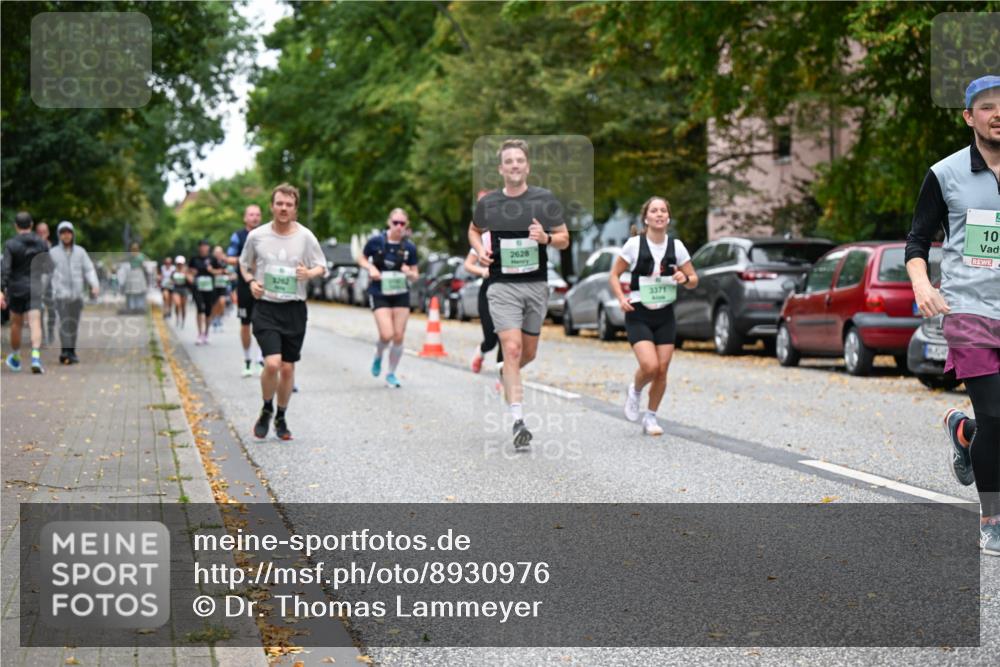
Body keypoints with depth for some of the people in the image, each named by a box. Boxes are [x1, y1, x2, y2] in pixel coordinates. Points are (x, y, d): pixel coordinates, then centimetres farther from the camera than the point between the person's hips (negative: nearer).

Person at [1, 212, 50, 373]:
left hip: (16, 289, -1)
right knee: (35, 324, -8)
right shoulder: (42, 244, 2)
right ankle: (35, 357, -28)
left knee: (16, 323, 16)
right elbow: (47, 267, 7)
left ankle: (15, 358, 32)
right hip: (35, 289, 1)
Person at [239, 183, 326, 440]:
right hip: (266, 308, -1)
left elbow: (322, 267, 7)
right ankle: (266, 410, 10)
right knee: (272, 364, -16)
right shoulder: (256, 236, -1)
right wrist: (250, 281, -4)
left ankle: (281, 417, 26)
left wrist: (309, 273, -16)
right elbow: (244, 263, 16)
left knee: (288, 368, 6)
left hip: (295, 310, 1)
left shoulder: (305, 237, -1)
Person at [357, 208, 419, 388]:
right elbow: (362, 259, 8)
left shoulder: (409, 247, -2)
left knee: (398, 337, 2)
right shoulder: (376, 241, -8)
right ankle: (378, 357, 20)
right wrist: (370, 268, -12)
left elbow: (415, 275, 6)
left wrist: (409, 273, -16)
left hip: (401, 295, 3)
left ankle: (391, 374, 20)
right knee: (387, 335, -15)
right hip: (379, 294, -3)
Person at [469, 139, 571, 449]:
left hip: (536, 285, 2)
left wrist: (546, 238, -18)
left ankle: (507, 377, 48)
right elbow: (474, 230, 20)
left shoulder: (545, 199, -2)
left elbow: (564, 239, 4)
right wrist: (480, 250, -1)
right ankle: (518, 421, -14)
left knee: (529, 352, 13)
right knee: (512, 349, -15)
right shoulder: (487, 203, 0)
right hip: (502, 285, -2)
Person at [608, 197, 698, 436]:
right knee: (650, 366, -19)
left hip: (665, 316, 3)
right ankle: (635, 391, 16)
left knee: (662, 370, 1)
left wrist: (685, 278, -14)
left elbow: (694, 280, 9)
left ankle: (651, 417, 20)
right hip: (638, 315, -3)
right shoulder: (634, 244, -7)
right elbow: (614, 275, 2)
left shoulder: (676, 246, 2)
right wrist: (621, 298, -15)